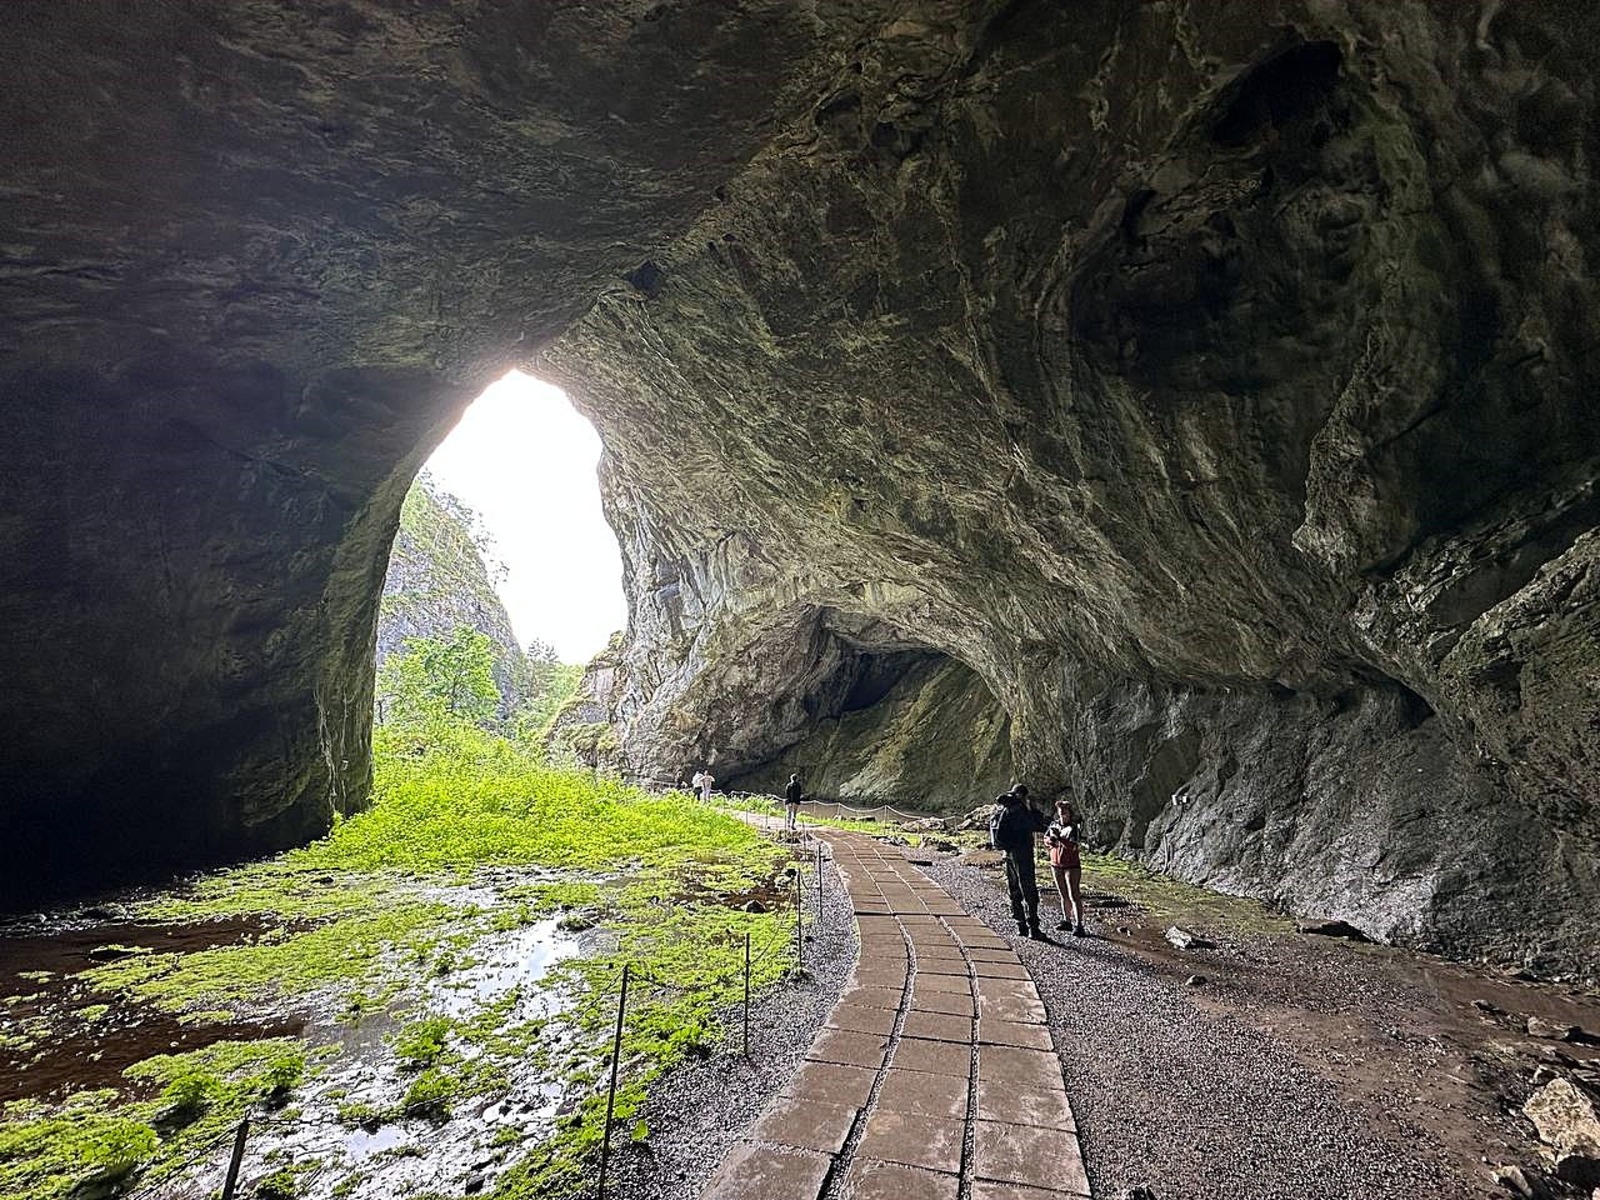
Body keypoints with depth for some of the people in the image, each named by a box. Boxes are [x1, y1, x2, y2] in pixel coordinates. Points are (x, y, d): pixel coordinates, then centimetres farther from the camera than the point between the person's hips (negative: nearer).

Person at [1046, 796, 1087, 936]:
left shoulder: (1074, 827, -13)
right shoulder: (1054, 824, 4)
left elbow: (1072, 846, -23)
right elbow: (1046, 839, 6)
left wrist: (1059, 838, -30)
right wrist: (1051, 840, -14)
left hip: (1071, 866, -6)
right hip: (1056, 865, 6)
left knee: (1074, 896, -7)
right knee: (1064, 895, 15)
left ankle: (1078, 925, -7)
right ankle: (1066, 920, 24)